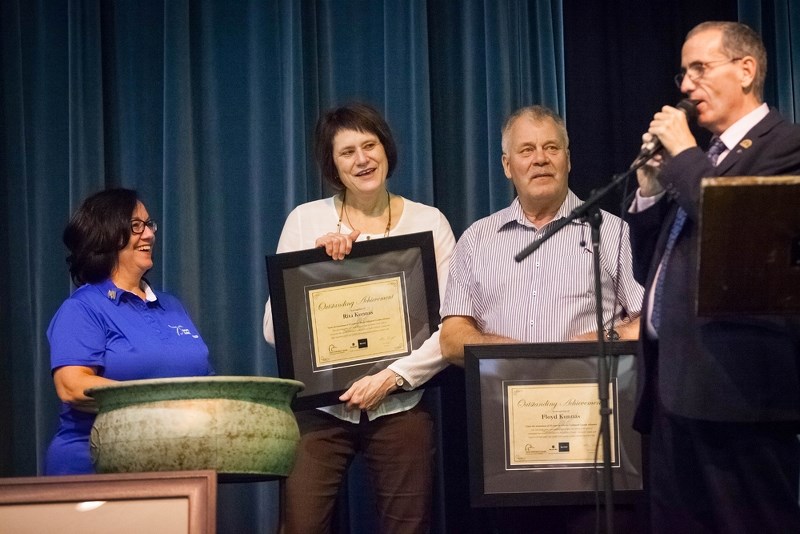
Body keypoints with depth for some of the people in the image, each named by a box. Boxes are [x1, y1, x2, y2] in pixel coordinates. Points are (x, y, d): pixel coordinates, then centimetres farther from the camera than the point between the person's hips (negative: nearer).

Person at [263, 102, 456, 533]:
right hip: (320, 406, -1)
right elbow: (274, 328, 0)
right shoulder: (305, 220, 4)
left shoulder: (428, 222, 4)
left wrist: (392, 377, -14)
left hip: (400, 405, 1)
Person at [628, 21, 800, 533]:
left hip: (735, 386, -9)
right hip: (677, 389, 9)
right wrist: (651, 188, 8)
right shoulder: (700, 161, 21)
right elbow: (652, 270, 22)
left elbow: (742, 229, -22)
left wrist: (683, 152, -8)